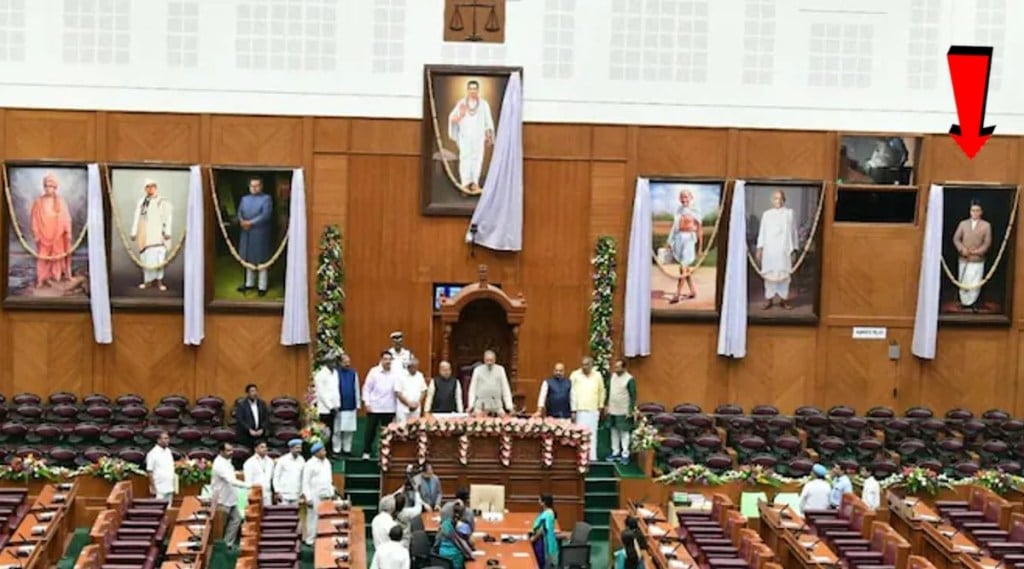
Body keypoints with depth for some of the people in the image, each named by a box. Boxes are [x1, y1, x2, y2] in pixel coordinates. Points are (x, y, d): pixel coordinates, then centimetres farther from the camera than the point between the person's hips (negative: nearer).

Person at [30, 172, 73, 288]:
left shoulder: (61, 201, 2)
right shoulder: (38, 202, -1)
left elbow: (66, 218, 4)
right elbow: (34, 219, 0)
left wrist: (68, 233, -1)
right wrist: (36, 234, -5)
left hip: (58, 235, 1)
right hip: (44, 235, -1)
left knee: (57, 256, 3)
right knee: (43, 258, -4)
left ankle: (55, 278, 9)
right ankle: (41, 280, -3)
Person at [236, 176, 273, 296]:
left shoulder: (266, 199, -4)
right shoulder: (244, 199, 15)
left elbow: (265, 215, -15)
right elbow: (239, 213, 8)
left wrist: (250, 223, -19)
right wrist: (242, 221, -14)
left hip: (259, 233, -6)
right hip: (246, 233, 6)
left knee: (261, 261, -1)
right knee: (248, 259, 13)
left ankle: (262, 286, 4)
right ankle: (249, 283, 24)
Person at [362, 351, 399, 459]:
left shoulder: (395, 374, 3)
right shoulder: (374, 371, -1)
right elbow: (366, 388, 2)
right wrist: (367, 403, -5)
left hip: (389, 409, 2)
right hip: (374, 407, -2)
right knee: (370, 430, 2)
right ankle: (366, 452, 11)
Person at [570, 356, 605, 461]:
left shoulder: (597, 375, 5)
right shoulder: (575, 375, -3)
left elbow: (601, 391, 17)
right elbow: (572, 393, -3)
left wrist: (601, 406, 16)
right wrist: (573, 410, -7)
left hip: (593, 410, 2)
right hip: (580, 410, -2)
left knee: (592, 435, 4)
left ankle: (592, 458, 8)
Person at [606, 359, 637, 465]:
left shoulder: (629, 380, -14)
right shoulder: (613, 376, 6)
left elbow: (633, 396, -12)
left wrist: (631, 410, -14)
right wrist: (607, 405, 13)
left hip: (623, 412, -7)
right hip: (612, 410, 7)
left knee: (624, 433, -2)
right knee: (614, 432, 12)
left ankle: (625, 454, 3)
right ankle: (615, 452, 22)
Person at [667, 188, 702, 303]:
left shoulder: (695, 211, -5)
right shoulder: (679, 210, 9)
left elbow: (699, 229, -4)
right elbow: (675, 225, 12)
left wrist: (700, 245, -4)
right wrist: (671, 240, 9)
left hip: (689, 238, -6)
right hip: (679, 237, 6)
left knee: (683, 266, -10)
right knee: (685, 267, 12)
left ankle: (677, 295, -10)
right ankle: (693, 291, 24)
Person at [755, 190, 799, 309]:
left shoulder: (789, 213, 4)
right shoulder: (766, 214, 6)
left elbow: (793, 232, 7)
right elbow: (762, 232, 8)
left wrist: (793, 249, 4)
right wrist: (759, 249, 3)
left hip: (784, 250, -1)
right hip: (769, 249, 1)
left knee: (784, 274, 0)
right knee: (770, 274, 1)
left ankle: (783, 299, 8)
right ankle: (769, 299, 7)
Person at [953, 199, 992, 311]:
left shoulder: (986, 225, 2)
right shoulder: (963, 223, 8)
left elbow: (987, 242, -1)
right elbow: (956, 238, 6)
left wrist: (977, 251, -13)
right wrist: (962, 249, -11)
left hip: (978, 260, -2)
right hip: (964, 259, 2)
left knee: (975, 284, -6)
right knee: (963, 283, 5)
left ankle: (972, 303, 6)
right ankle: (964, 302, 16)